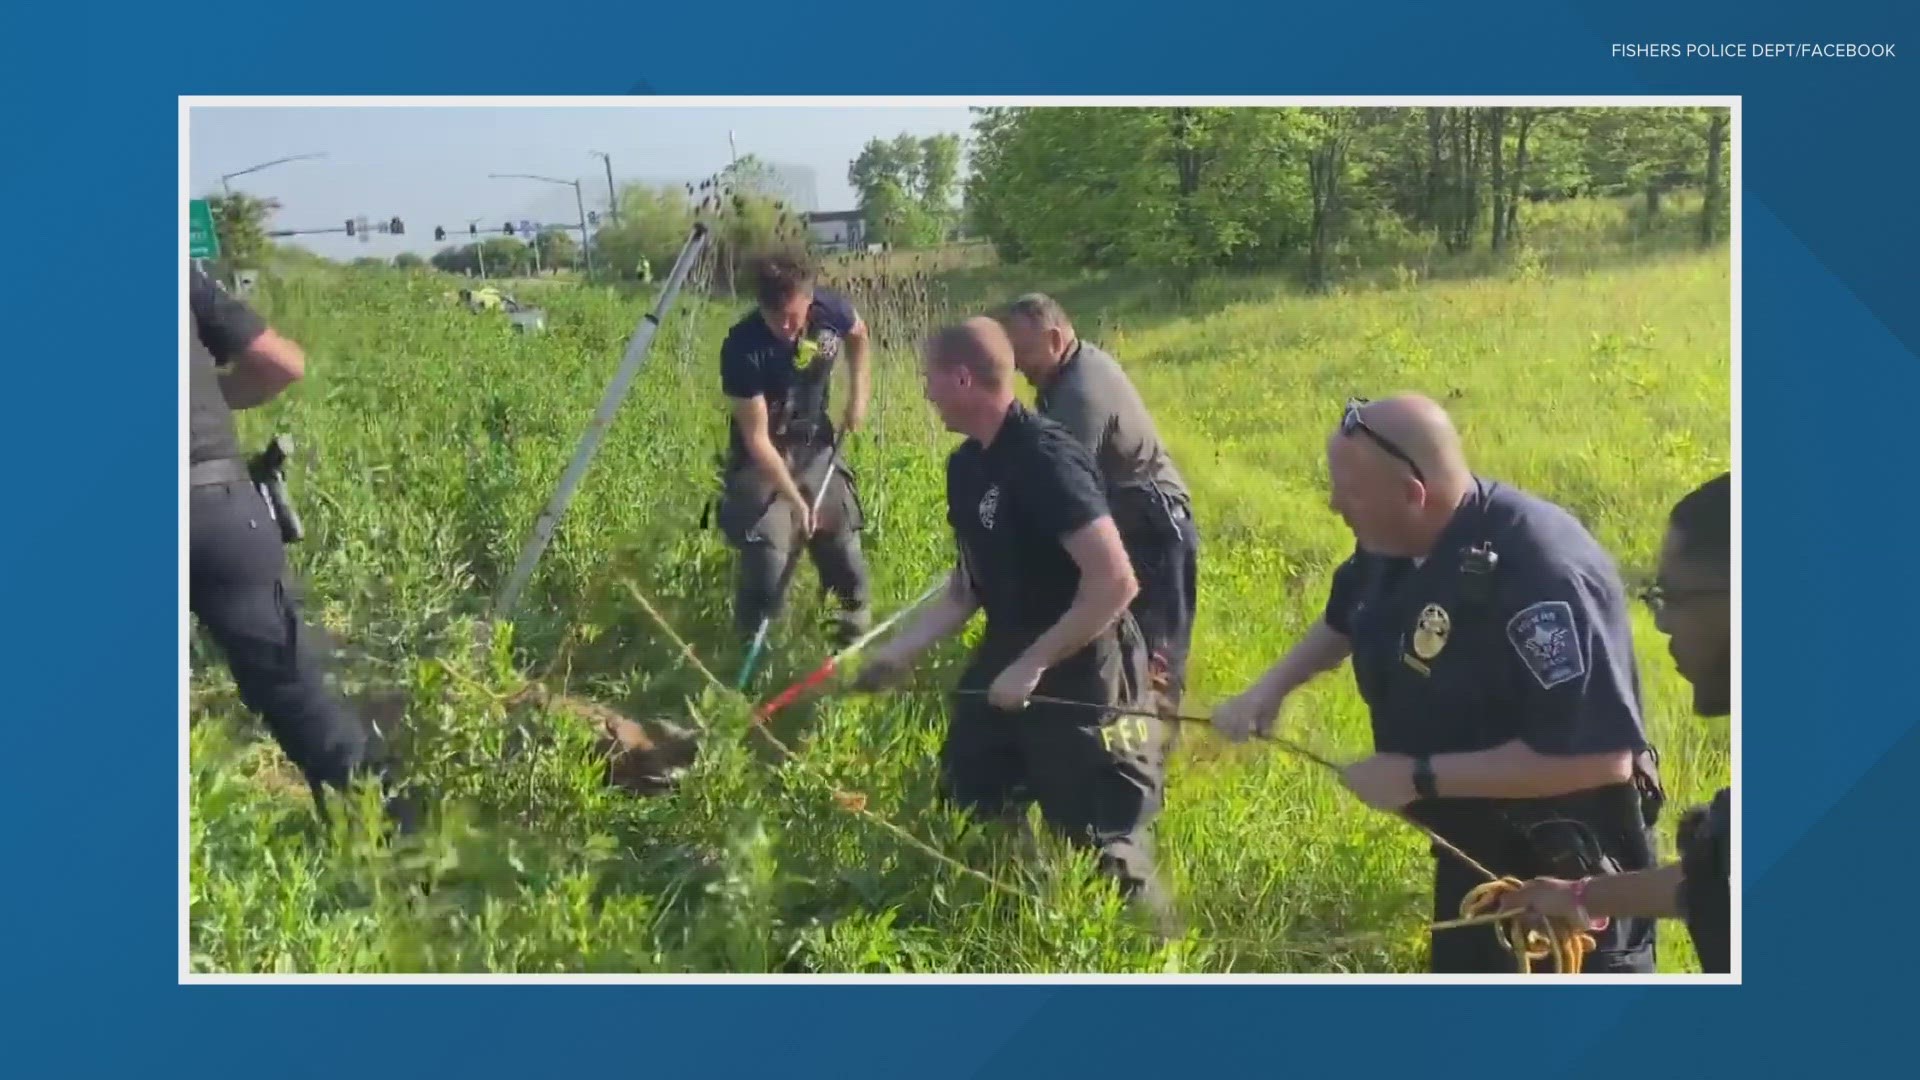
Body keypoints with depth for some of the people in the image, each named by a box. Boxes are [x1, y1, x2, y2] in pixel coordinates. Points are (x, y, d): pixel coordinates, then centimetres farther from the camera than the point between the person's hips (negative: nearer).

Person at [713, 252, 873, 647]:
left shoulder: (831, 309, -20)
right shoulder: (743, 348, -31)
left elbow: (858, 335, 8)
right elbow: (757, 439, -26)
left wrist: (858, 395, -1)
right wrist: (795, 499, -26)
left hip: (815, 447, 4)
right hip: (762, 458, -4)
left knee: (842, 541, 10)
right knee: (767, 555, -11)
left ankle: (858, 627, 33)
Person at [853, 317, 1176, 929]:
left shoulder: (1045, 460, -26)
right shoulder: (966, 466, 3)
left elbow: (1115, 582, -30)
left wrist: (1033, 665, -25)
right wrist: (904, 649, 5)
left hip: (1080, 673, -9)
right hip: (1006, 658, 9)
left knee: (1096, 838, 3)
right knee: (966, 806, 20)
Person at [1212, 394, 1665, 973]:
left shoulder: (1543, 574, -35)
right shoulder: (1393, 543, -7)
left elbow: (1601, 755, -37)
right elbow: (1345, 618, 17)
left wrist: (1421, 776, -31)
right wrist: (1270, 688, 2)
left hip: (1569, 867, -8)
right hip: (1472, 848, 8)